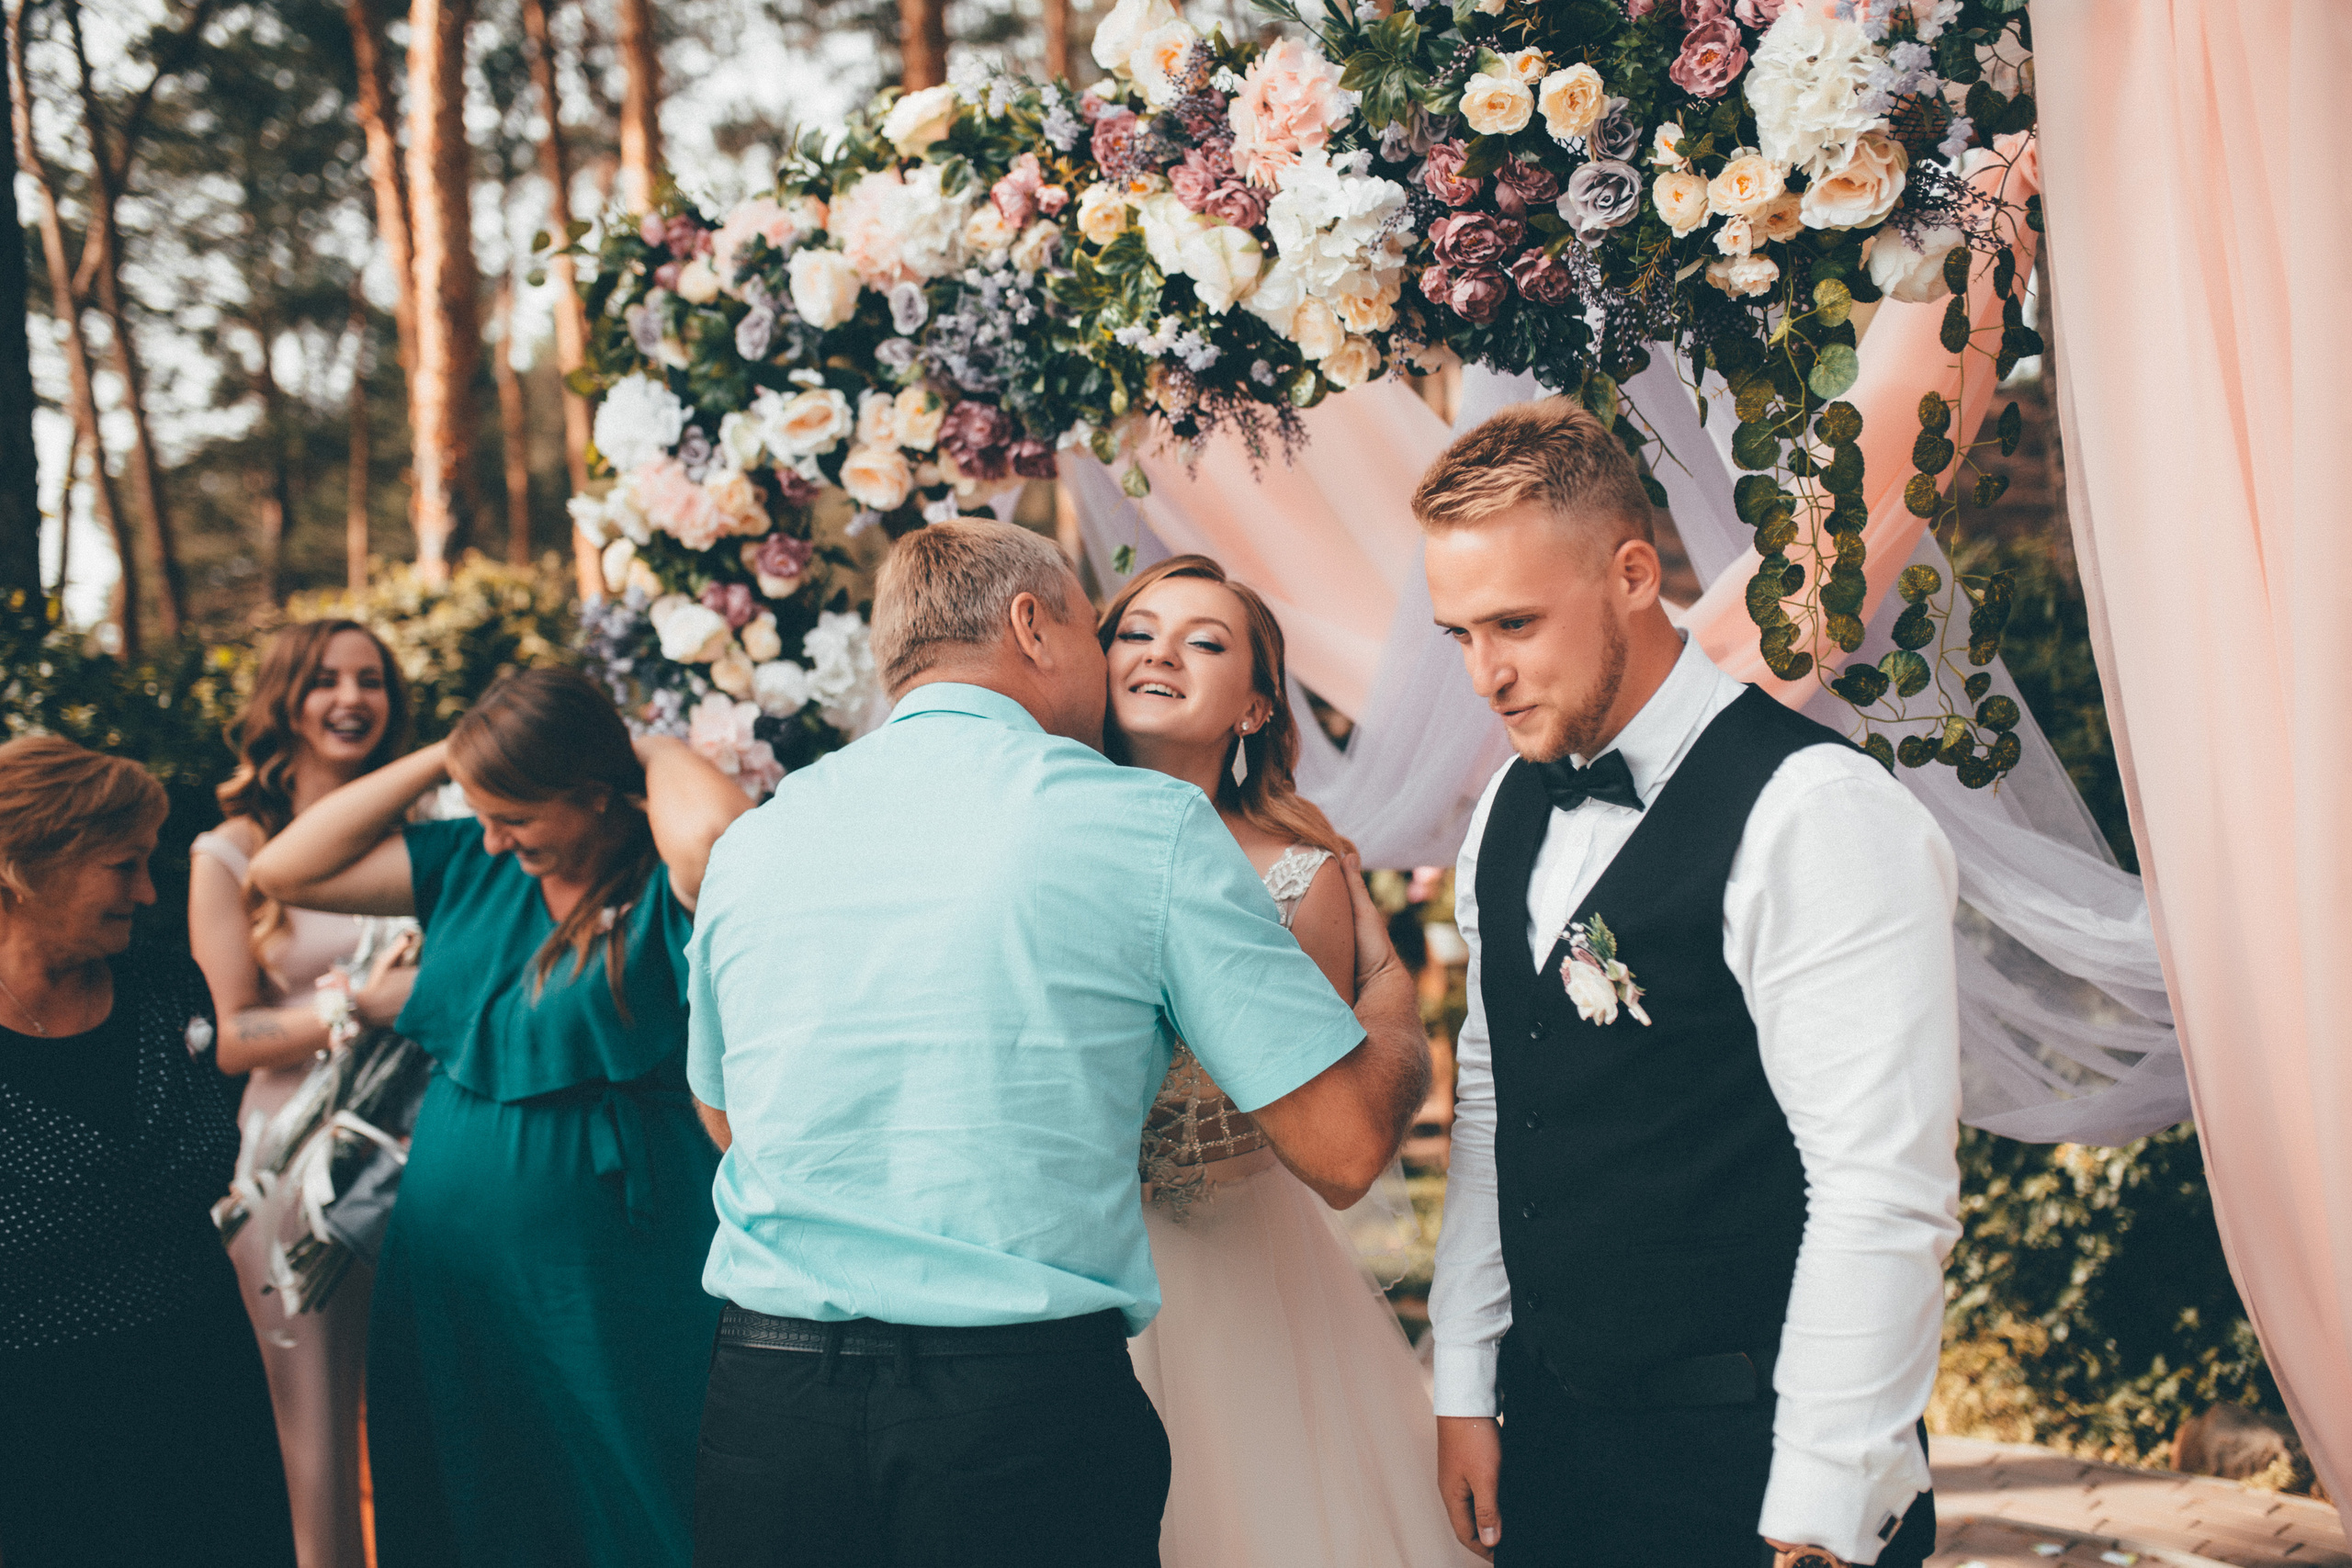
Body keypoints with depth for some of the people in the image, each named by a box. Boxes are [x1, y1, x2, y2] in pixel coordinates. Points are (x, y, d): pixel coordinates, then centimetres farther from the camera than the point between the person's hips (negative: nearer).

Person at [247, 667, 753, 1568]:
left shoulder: (663, 886, -13)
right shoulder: (472, 864, 5)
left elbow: (713, 836, -38)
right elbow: (284, 871, 4)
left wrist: (657, 751, -15)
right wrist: (442, 758, -1)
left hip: (603, 1288, -6)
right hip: (445, 1280, 6)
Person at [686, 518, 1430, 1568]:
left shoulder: (749, 842, 6)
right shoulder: (1149, 825, -7)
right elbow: (1342, 1148, -5)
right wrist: (1390, 994, 15)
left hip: (761, 1404, 4)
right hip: (1026, 1418, -3)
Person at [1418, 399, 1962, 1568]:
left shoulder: (1816, 812, -18)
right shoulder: (1511, 812, 7)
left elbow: (1886, 1201, -20)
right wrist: (1465, 1388, 11)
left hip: (1744, 1469, -7)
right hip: (1545, 1442, 7)